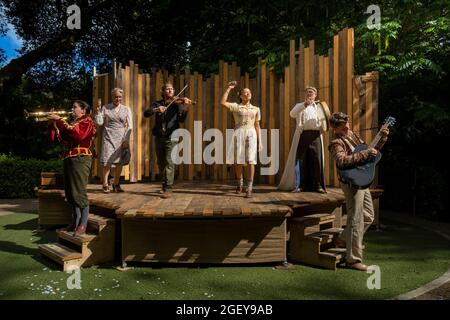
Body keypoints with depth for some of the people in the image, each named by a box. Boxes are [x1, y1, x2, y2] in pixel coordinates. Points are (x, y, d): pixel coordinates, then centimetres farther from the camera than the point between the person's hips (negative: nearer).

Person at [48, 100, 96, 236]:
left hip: (80, 158, -8)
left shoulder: (87, 121, 1)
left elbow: (77, 134, -20)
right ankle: (75, 222, 17)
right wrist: (52, 124, 7)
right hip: (69, 159, 8)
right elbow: (57, 138, 18)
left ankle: (83, 225, -6)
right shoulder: (72, 123, 22)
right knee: (70, 194, 9)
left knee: (79, 192, -11)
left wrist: (60, 121, -14)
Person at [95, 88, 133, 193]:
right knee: (107, 161, -8)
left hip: (122, 139, 2)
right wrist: (98, 111, -10)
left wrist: (126, 140, -3)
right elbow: (99, 123, 2)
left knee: (119, 162, 2)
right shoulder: (105, 108, 7)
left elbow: (130, 126, 5)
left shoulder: (126, 109, 10)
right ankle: (105, 184, 1)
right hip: (108, 138, -1)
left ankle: (116, 184, 14)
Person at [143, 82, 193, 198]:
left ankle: (168, 189, -11)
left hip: (171, 137, -4)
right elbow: (146, 113, -5)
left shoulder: (177, 103, 3)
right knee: (161, 163, 13)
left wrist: (186, 108, -23)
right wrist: (156, 109, -23)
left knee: (169, 162, -13)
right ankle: (165, 185, 30)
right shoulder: (157, 104, 10)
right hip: (159, 137, 4)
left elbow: (181, 119, -8)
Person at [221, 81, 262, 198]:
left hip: (251, 134, 1)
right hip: (238, 134, -1)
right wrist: (229, 88, -6)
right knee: (238, 160, 4)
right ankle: (240, 183, 26)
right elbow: (222, 102, -9)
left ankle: (249, 188, -10)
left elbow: (257, 126, 14)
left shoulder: (256, 109, 15)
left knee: (250, 160, -11)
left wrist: (260, 141, 7)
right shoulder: (236, 106, 8)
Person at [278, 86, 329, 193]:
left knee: (317, 160, -3)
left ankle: (318, 185, 2)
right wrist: (304, 105, -17)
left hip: (315, 135, 1)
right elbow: (292, 114, -4)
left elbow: (323, 120, 21)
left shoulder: (319, 106, 24)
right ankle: (299, 185, 0)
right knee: (300, 160, -4)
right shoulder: (299, 106, 18)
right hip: (302, 135, -1)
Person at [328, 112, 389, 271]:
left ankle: (344, 239, 33)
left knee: (368, 216, 19)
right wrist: (365, 153, -29)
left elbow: (371, 150, 23)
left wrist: (382, 138, 11)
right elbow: (342, 161, -34)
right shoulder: (337, 143, -14)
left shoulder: (352, 135, 14)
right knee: (356, 221, -5)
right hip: (352, 183, -9)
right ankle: (353, 259, 4)